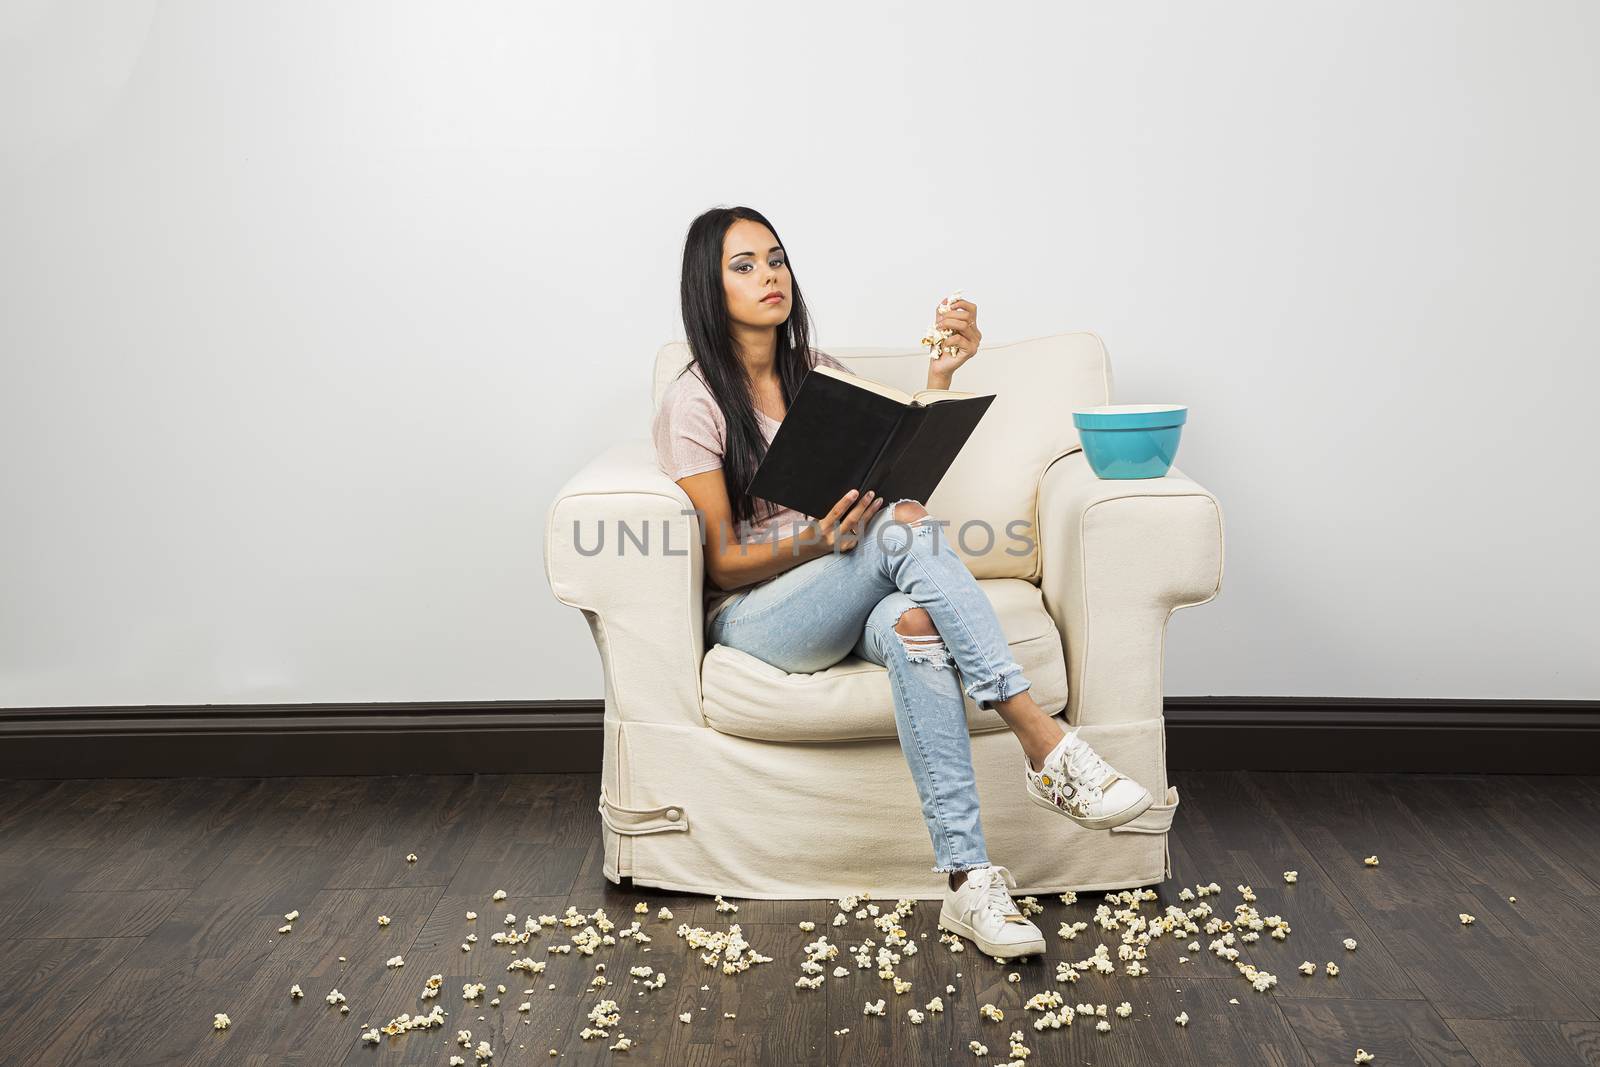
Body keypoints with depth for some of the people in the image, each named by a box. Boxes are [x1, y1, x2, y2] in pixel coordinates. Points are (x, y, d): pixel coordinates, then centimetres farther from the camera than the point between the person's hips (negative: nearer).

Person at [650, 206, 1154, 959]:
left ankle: (968, 883, -42)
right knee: (901, 526, -32)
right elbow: (720, 563, -7)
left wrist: (941, 374, -12)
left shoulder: (819, 374, 15)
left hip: (843, 605, 4)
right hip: (752, 614, -4)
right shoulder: (694, 404, -3)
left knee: (912, 623, -35)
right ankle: (1042, 743, -36)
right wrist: (813, 542, -25)